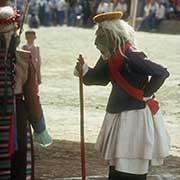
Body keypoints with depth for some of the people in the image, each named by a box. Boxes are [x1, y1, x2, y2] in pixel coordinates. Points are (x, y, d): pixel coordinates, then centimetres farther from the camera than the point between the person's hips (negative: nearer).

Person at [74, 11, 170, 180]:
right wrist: (84, 70, -6)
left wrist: (145, 95, -16)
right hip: (120, 116, 9)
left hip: (135, 117, -9)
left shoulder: (130, 56, -22)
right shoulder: (112, 56, 5)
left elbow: (161, 73, -27)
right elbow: (101, 78, 13)